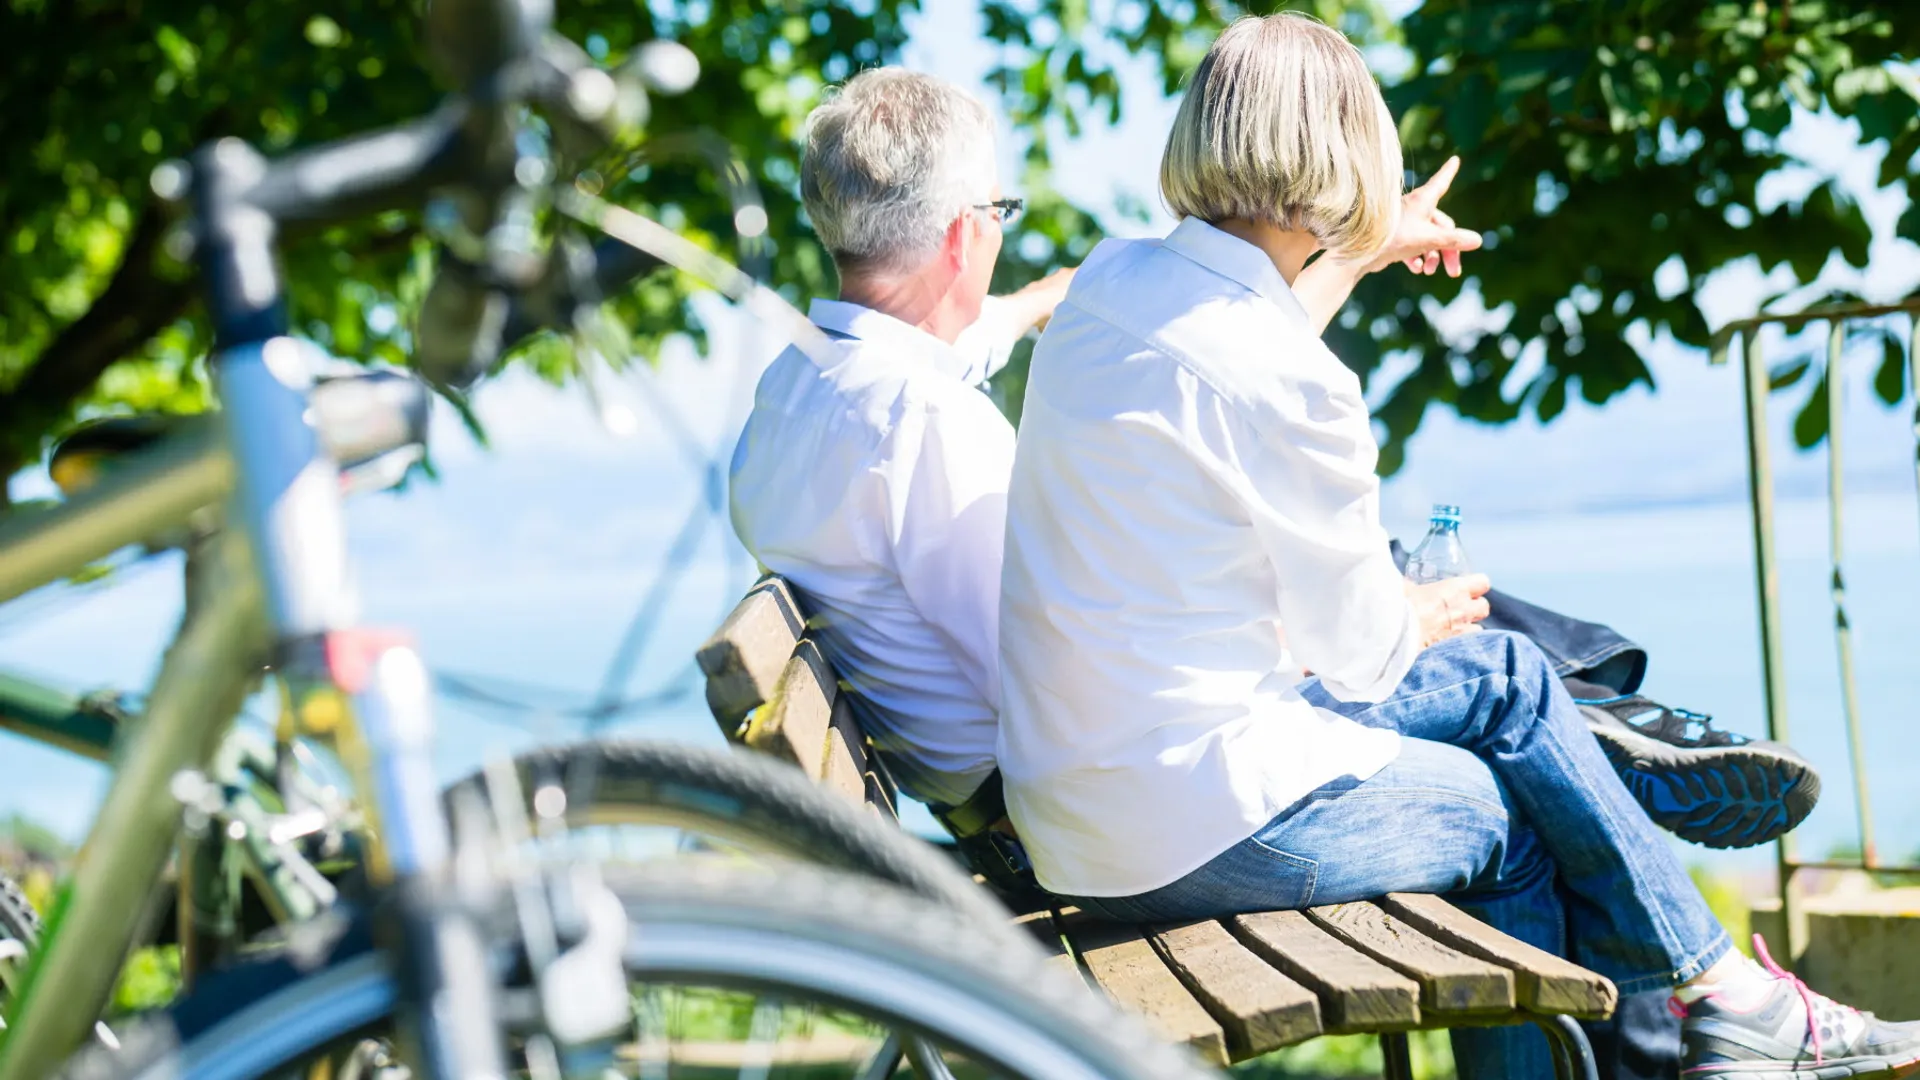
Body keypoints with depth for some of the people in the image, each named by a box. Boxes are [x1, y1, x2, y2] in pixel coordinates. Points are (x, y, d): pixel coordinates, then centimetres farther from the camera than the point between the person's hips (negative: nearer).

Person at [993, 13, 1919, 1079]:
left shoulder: (1111, 277, 2)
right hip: (1195, 825, -9)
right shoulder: (1288, 382, -23)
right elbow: (1356, 650, -11)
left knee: (1505, 674, 18)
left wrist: (1357, 255, 41)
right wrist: (1422, 617, 13)